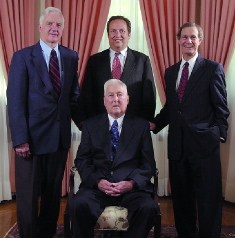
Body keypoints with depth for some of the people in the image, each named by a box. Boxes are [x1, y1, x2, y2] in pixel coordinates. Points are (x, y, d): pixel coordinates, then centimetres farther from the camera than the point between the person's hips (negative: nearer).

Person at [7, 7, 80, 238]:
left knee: (53, 193, 15)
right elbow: (15, 101, -9)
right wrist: (20, 139, -15)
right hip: (32, 136, -4)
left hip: (60, 136, 4)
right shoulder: (23, 57, -4)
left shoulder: (71, 57, 7)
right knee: (28, 195, 8)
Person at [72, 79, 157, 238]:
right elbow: (81, 160, 8)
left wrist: (132, 183, -11)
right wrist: (97, 181, -10)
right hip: (97, 185, 1)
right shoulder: (91, 125, 15)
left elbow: (149, 164, 7)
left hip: (131, 187, 0)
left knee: (148, 207, -30)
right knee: (80, 205, -30)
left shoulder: (141, 125, 13)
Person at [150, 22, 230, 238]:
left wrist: (220, 135, -10)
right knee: (181, 198, 15)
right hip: (177, 144, 5)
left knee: (208, 200, 3)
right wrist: (155, 124, 4)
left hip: (203, 143, -5)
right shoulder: (170, 72, 14)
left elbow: (221, 107, -3)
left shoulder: (213, 68, -1)